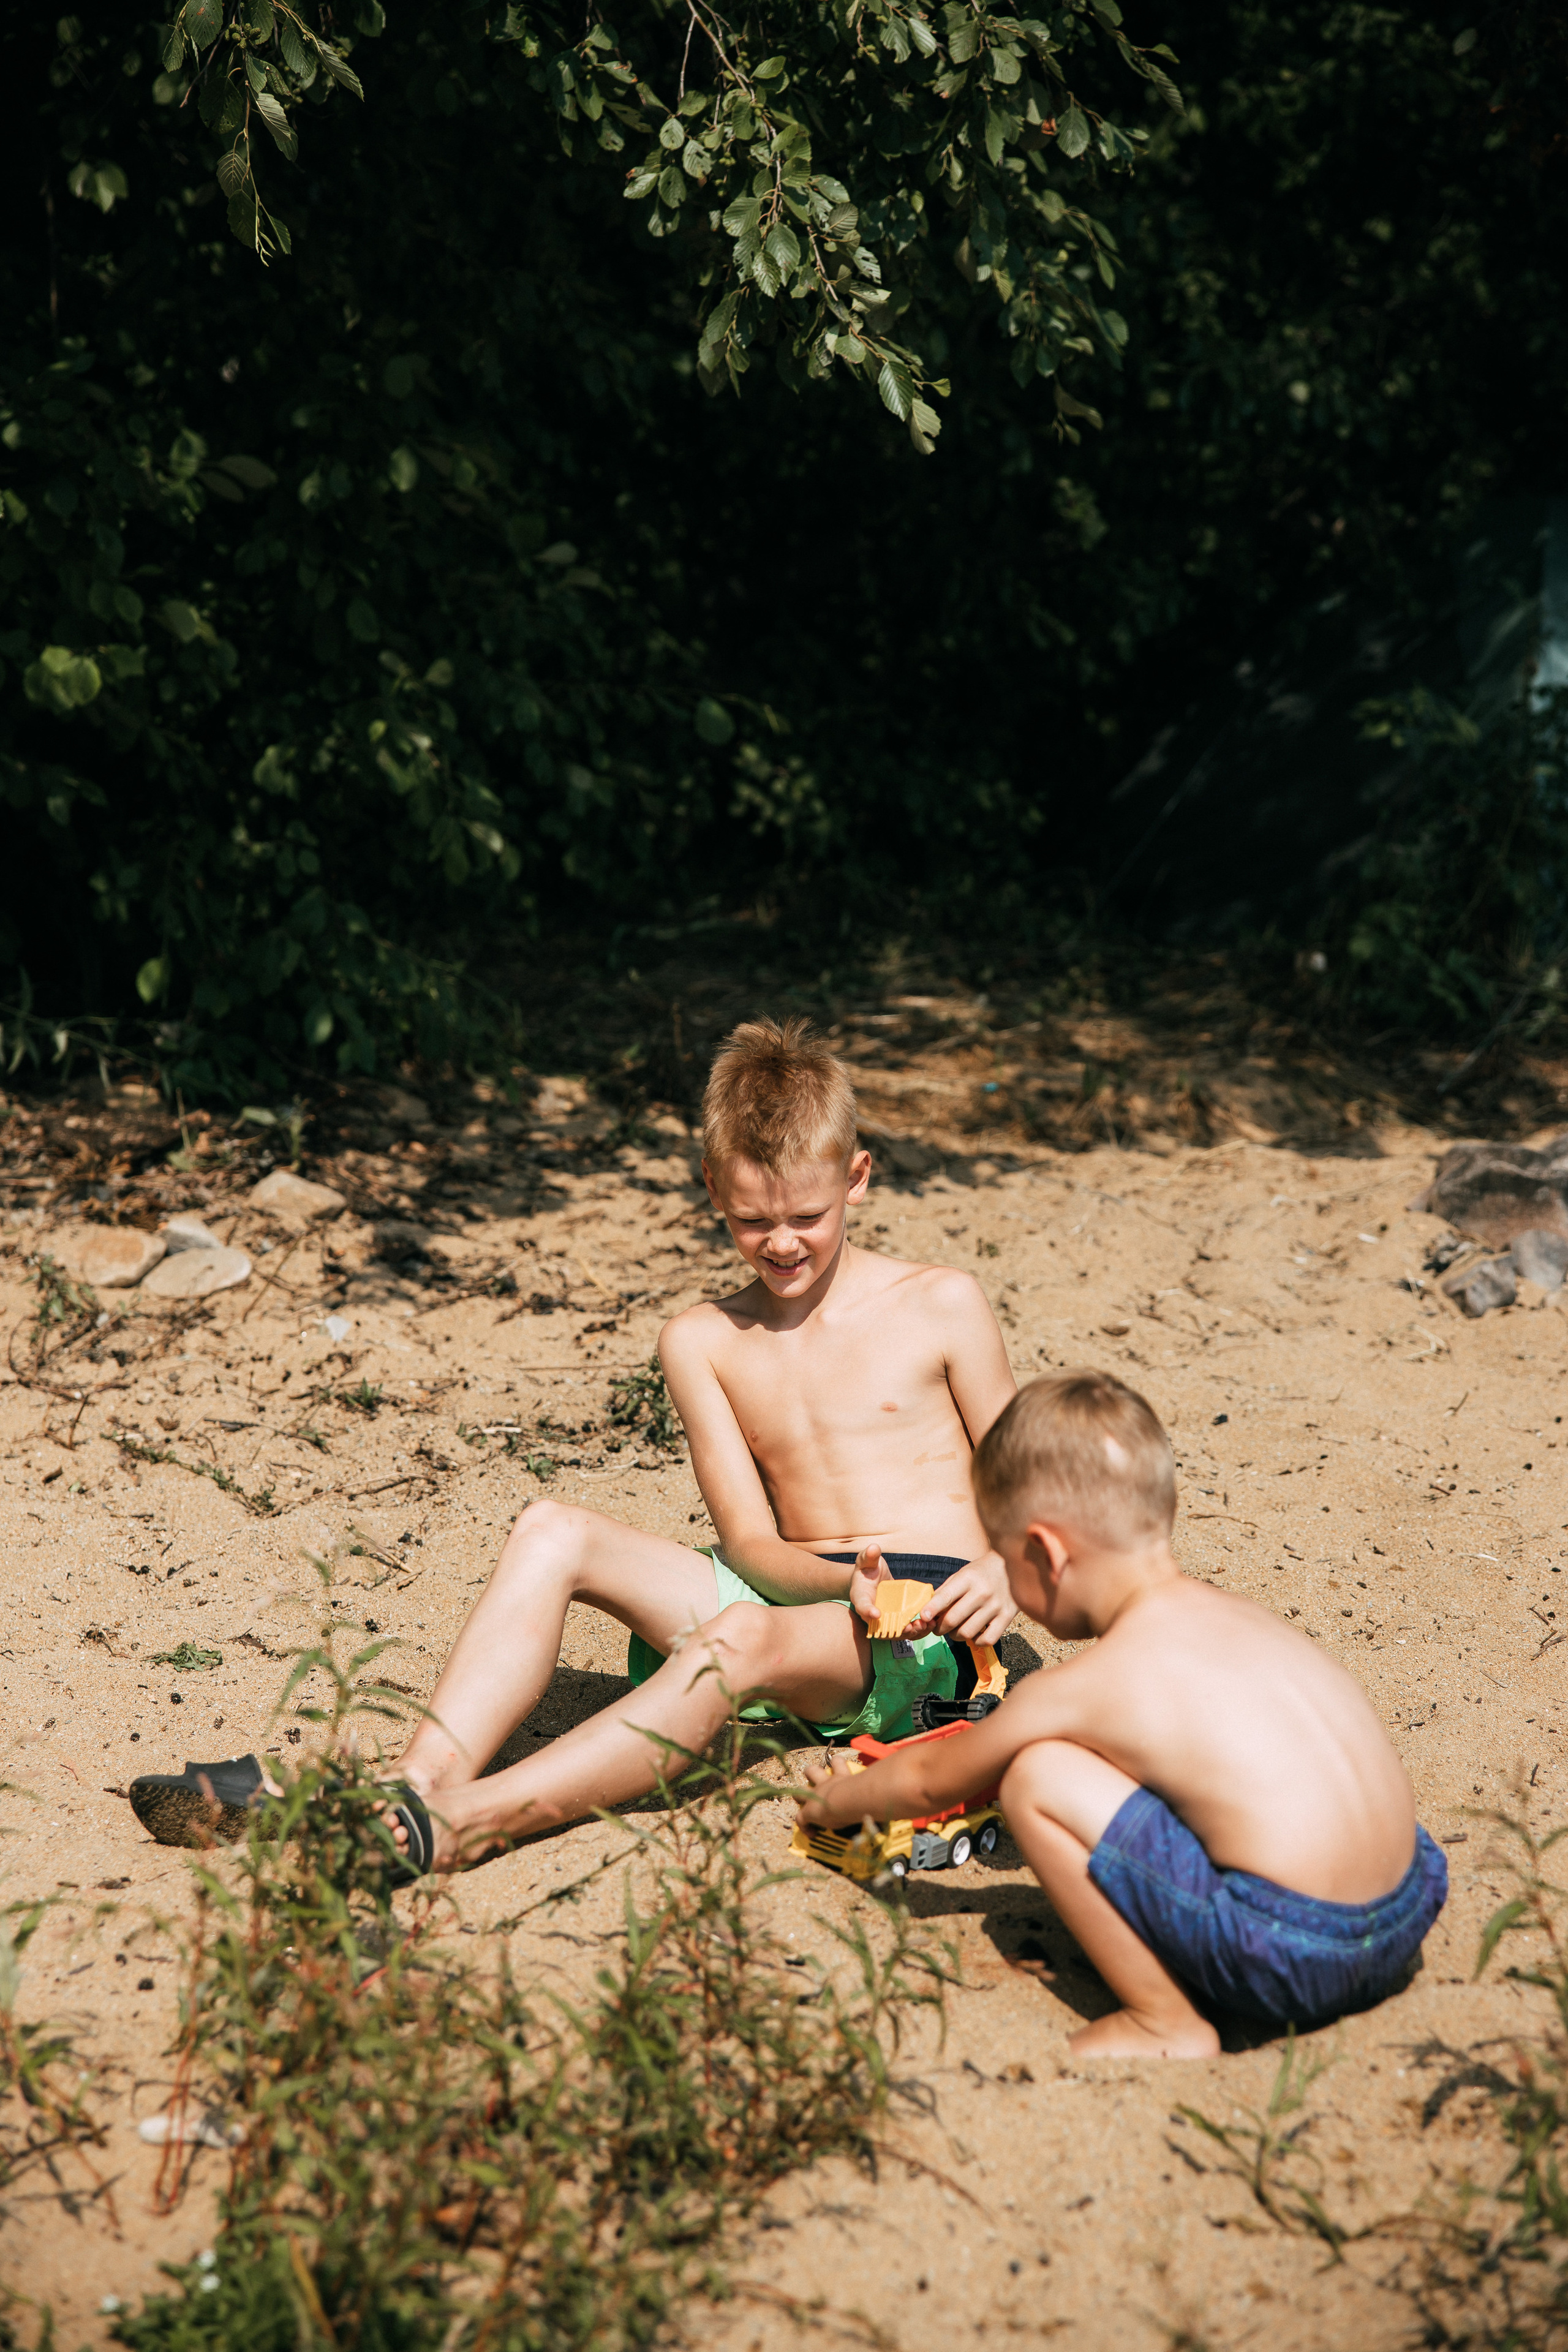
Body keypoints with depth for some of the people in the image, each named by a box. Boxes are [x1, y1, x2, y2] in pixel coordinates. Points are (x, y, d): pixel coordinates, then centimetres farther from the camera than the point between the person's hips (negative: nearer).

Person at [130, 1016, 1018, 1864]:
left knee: (743, 1637, -38)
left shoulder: (943, 1304, 4)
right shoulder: (703, 1343, 10)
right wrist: (844, 1582, -19)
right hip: (803, 1592, 4)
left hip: (927, 1624, -4)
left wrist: (1004, 1571, -16)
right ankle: (423, 1781, -37)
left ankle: (463, 1823, -51)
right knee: (551, 1532, -18)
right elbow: (751, 1543, 2)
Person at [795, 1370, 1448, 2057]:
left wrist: (836, 1801, 35)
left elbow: (927, 1780, 14)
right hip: (1410, 1916, 8)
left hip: (1289, 1959, -8)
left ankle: (1168, 2023, 4)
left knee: (1037, 1778, -3)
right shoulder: (1241, 1616, 15)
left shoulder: (1083, 1687, -5)